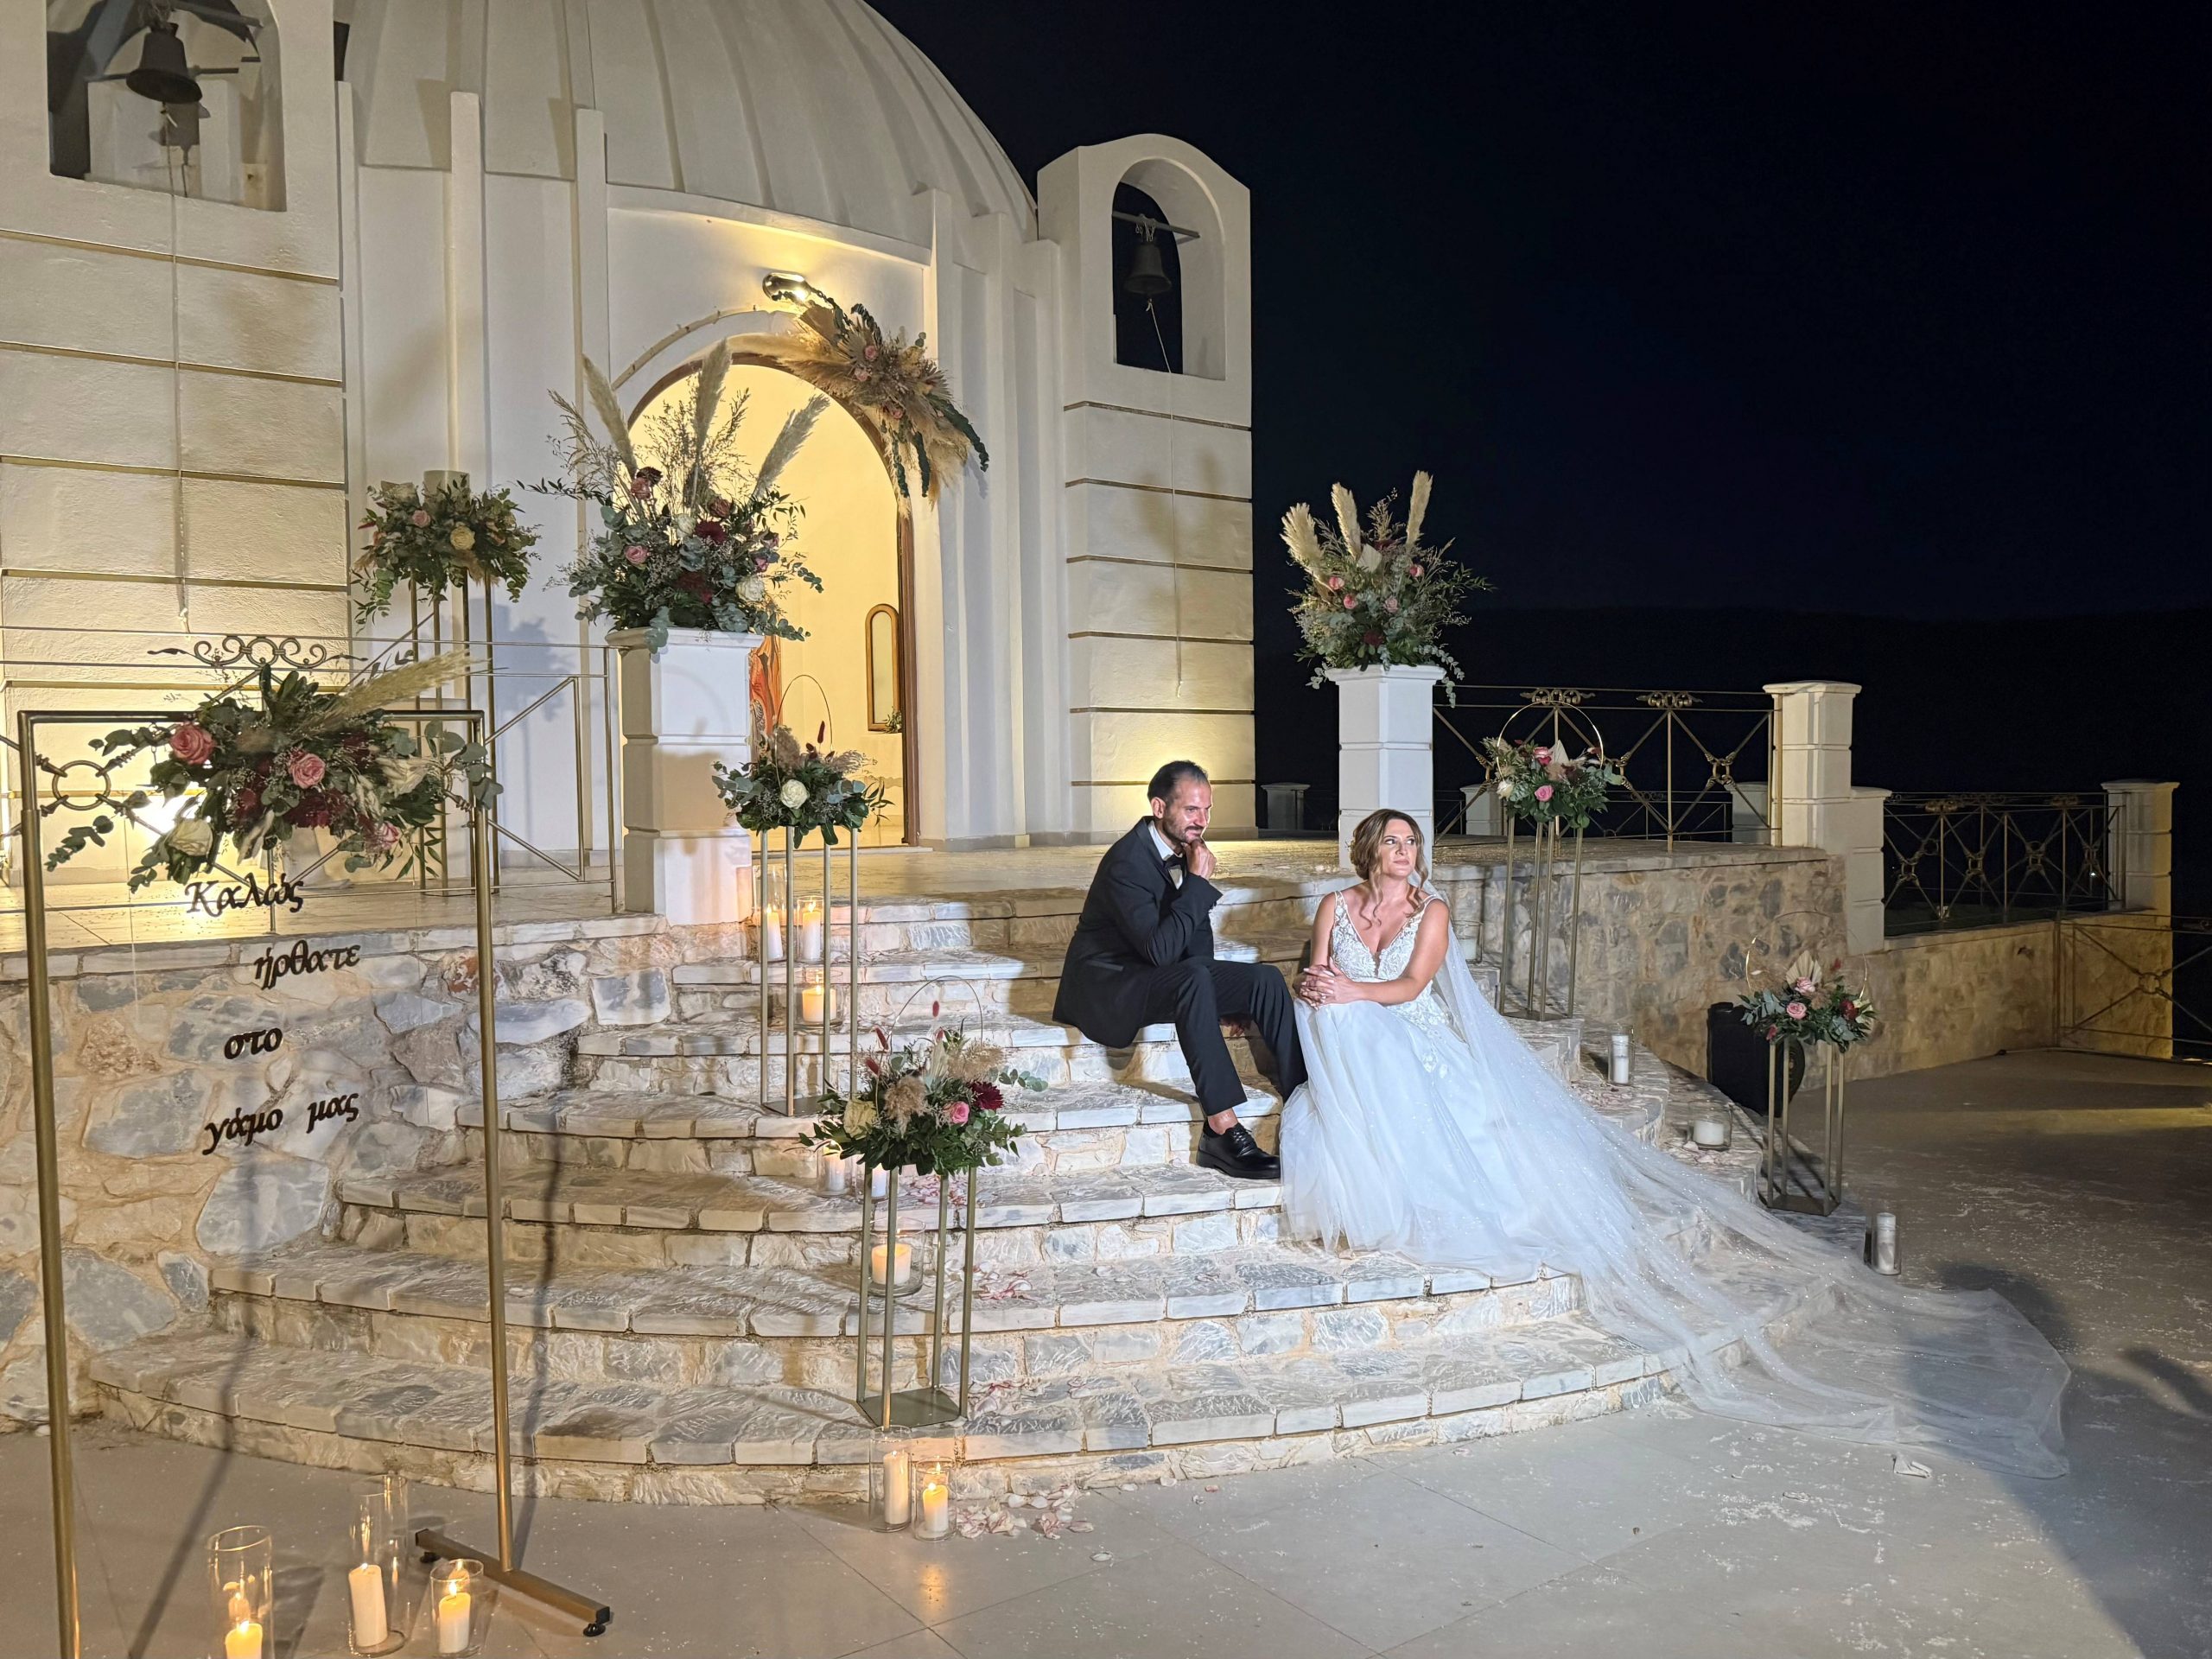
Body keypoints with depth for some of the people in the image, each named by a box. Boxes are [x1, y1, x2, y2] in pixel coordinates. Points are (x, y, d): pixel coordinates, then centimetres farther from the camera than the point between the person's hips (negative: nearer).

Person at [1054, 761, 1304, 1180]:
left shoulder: (1185, 849, 4)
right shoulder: (1126, 862, -22)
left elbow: (1198, 933, 13)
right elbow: (1160, 949, -30)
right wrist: (1199, 882, -24)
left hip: (1160, 977, 8)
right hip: (1106, 985, -8)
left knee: (1264, 978, -9)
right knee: (1194, 979, -37)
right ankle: (1222, 1130, -37)